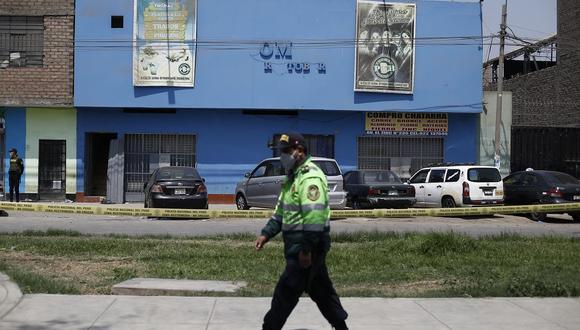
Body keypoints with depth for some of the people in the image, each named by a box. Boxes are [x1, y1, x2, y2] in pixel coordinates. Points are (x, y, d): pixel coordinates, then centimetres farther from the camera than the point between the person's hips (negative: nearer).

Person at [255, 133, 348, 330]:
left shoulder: (310, 176, -18)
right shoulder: (293, 177, 16)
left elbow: (314, 216, -26)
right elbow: (281, 211, 22)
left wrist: (306, 249, -27)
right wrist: (266, 234, 13)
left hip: (306, 249, -10)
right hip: (299, 247, 10)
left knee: (285, 293, -5)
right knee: (321, 290, 17)